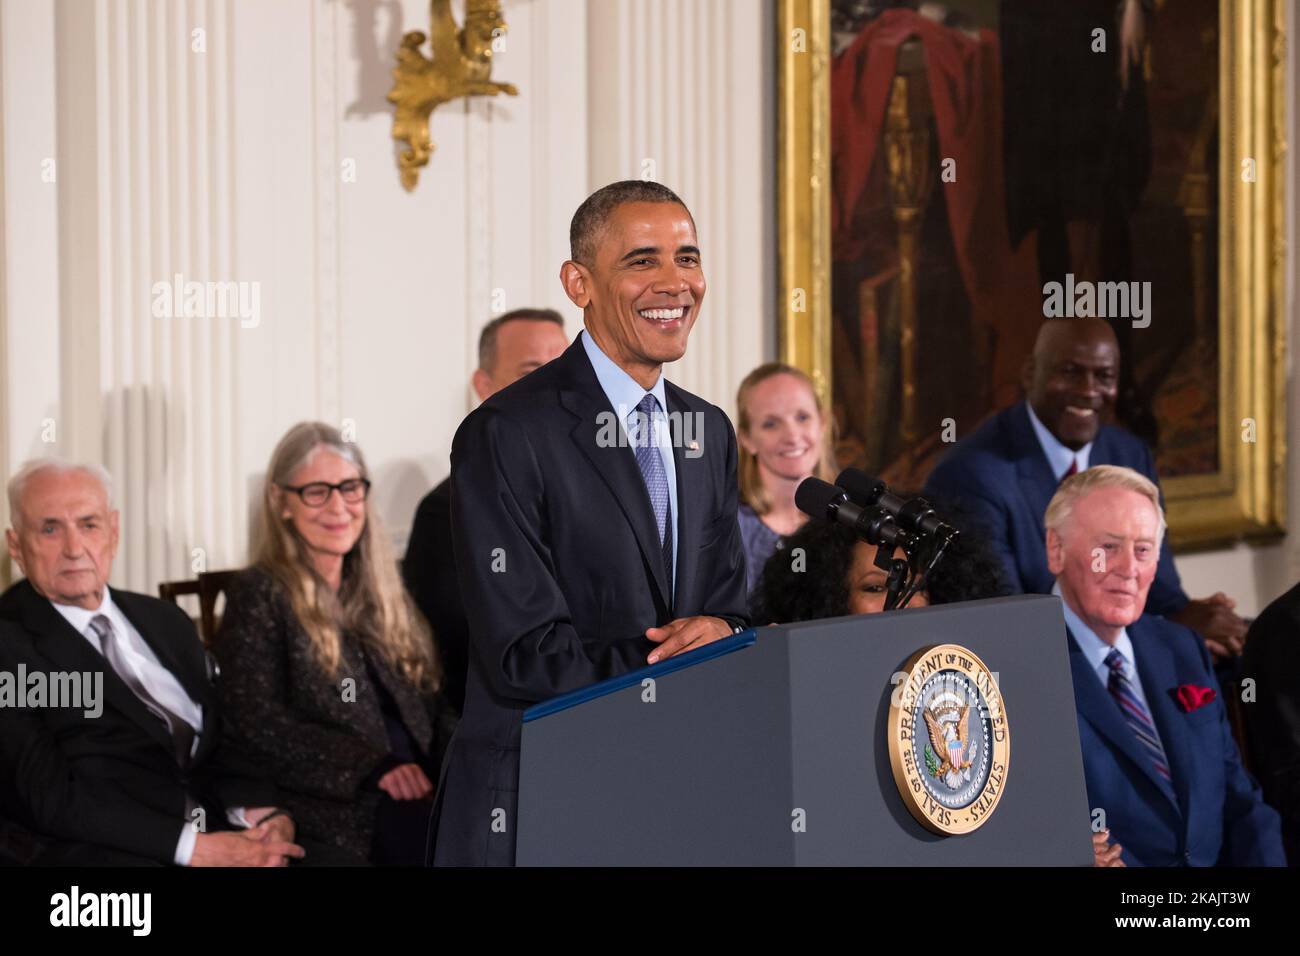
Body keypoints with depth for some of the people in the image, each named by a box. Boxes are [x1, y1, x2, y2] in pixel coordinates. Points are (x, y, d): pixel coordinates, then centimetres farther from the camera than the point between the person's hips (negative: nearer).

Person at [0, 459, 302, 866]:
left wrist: (263, 813, -7)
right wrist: (192, 847, -18)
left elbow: (221, 739, 15)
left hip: (220, 833, 7)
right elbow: (50, 797, -10)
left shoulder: (165, 621, 20)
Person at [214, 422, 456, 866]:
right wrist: (374, 767, -17)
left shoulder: (379, 591, 23)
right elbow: (258, 724, -7)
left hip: (421, 784, 6)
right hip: (332, 800, -5)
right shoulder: (259, 596, 4)